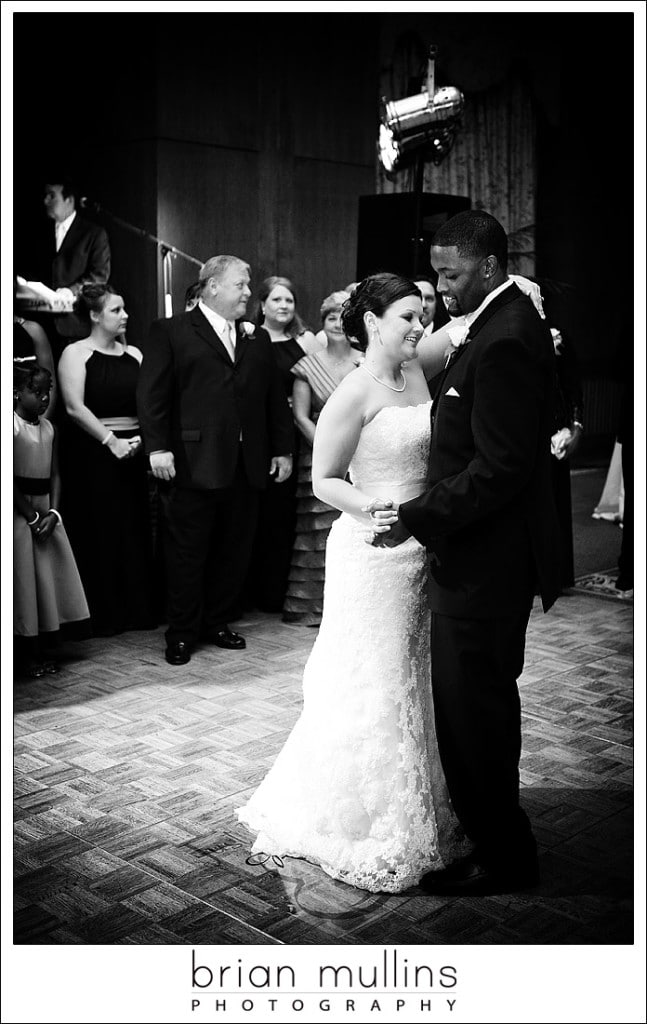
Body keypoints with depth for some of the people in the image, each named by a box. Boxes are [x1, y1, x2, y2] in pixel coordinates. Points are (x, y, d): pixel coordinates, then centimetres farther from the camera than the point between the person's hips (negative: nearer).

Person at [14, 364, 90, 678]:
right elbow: (9, 479, -16)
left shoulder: (48, 428, 8)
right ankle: (26, 655, 11)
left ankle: (47, 650, 19)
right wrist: (33, 516, -15)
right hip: (20, 513, -6)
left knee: (51, 576, 8)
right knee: (24, 579, 0)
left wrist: (53, 513, -7)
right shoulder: (13, 425, -12)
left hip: (46, 512, 6)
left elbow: (55, 475, 6)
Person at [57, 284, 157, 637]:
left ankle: (137, 610, 14)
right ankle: (101, 615, 9)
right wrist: (111, 441, -15)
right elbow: (75, 407, -12)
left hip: (132, 452, 5)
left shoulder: (133, 353, 12)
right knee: (97, 534, -1)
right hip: (91, 454, -5)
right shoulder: (75, 353, -2)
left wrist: (140, 437, -11)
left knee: (135, 530, 5)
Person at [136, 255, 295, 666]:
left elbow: (276, 399, 18)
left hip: (247, 467, 5)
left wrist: (283, 449, 12)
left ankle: (217, 623, 27)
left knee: (234, 552, 11)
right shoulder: (171, 332, 2)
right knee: (187, 554, 3)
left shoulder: (258, 341, 18)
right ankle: (182, 633, 16)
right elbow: (152, 394, -6)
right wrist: (158, 447, -15)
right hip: (193, 464, -5)